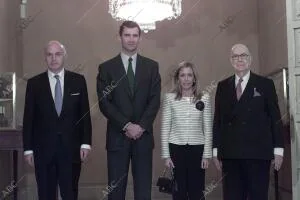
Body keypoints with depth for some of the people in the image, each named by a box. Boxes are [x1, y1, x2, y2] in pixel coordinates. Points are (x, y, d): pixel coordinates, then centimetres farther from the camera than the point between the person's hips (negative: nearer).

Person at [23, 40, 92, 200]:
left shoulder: (78, 80, 3)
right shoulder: (34, 83, 3)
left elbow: (85, 113, 3)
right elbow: (28, 118, 3)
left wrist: (85, 143, -3)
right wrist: (28, 148, -1)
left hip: (71, 147, 0)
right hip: (43, 148, 0)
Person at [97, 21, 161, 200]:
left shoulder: (151, 66, 8)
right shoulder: (106, 68, 4)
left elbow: (155, 100, 1)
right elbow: (104, 102, -4)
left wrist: (141, 126, -11)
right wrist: (126, 125, -13)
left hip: (143, 136, 1)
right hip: (117, 136, -1)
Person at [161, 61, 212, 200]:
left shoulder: (204, 98, 1)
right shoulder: (170, 98, 0)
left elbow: (208, 128, 4)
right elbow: (165, 127, 2)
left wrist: (207, 154, 0)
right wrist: (166, 154, -1)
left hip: (197, 148, 0)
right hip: (176, 148, 0)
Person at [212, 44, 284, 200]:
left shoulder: (265, 84, 4)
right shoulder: (223, 86, 11)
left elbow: (275, 118, 3)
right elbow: (218, 120, 10)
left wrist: (278, 150, -2)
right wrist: (215, 150, 6)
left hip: (258, 153, -2)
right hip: (230, 154, 2)